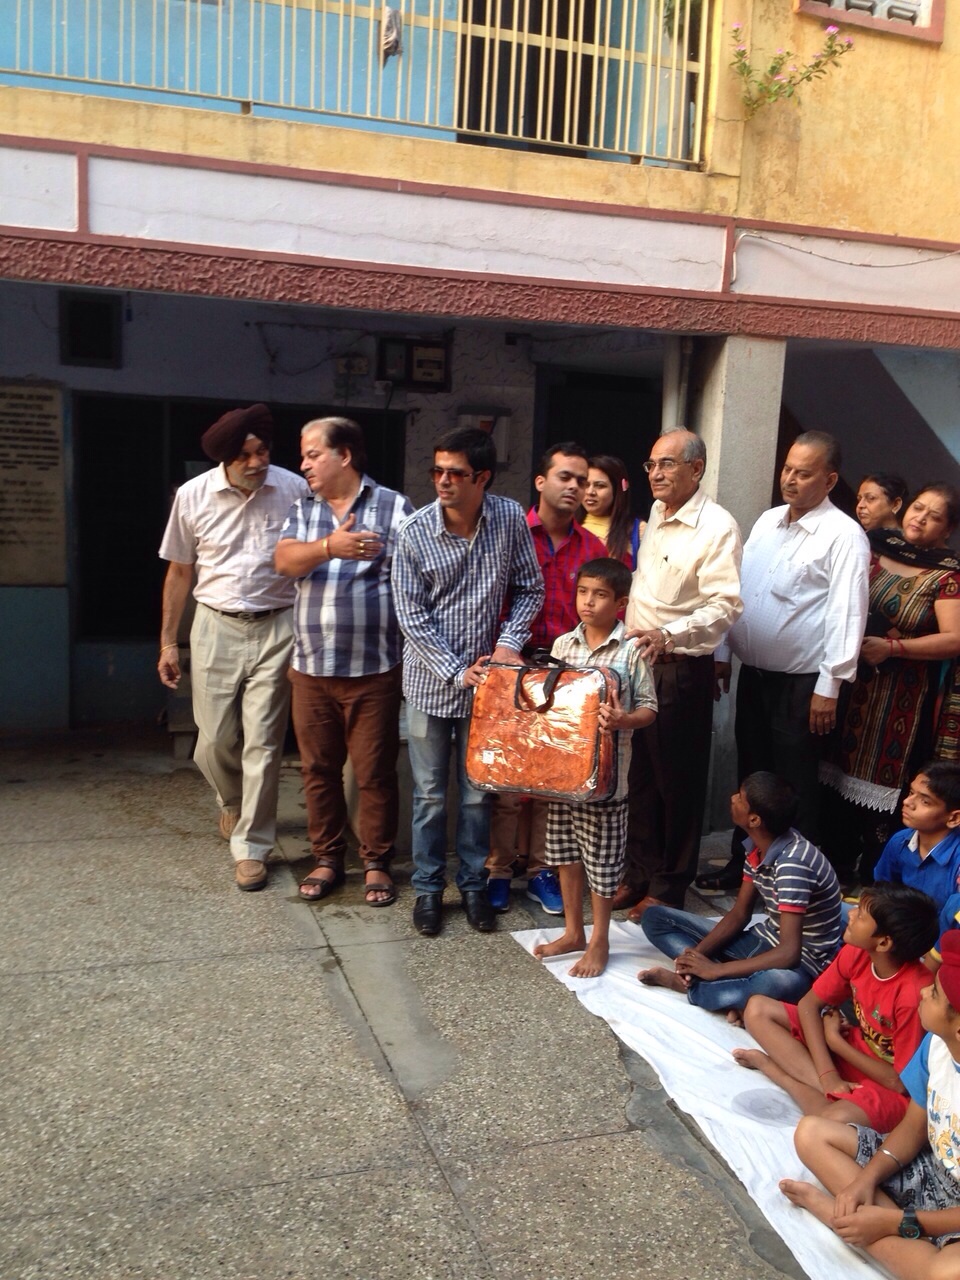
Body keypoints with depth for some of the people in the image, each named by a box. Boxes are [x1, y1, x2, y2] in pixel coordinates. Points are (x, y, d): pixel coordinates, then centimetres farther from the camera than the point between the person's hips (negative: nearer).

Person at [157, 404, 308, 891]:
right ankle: (233, 802, 40)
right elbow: (179, 572, 6)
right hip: (216, 628, 2)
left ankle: (251, 846, 14)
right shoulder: (194, 495, -3)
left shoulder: (295, 491, -8)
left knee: (262, 744, 0)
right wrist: (168, 642, 8)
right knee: (215, 743, 7)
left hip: (276, 629, -1)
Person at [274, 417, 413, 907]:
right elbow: (285, 560, -7)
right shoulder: (302, 510, 10)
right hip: (310, 668, 4)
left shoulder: (393, 507, -1)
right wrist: (330, 546, -26)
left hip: (374, 669, -4)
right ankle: (327, 859, 27)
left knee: (375, 773, 4)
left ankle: (377, 862, 20)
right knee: (318, 770, 12)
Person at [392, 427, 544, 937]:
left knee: (477, 791, 12)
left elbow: (530, 589, 4)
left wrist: (510, 642, -11)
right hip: (431, 681, -1)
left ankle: (474, 884, 29)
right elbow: (412, 617, -10)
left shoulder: (510, 519, -7)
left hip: (486, 678, 1)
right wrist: (456, 673, -13)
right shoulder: (414, 532, -11)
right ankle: (428, 888, 26)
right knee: (430, 793, 10)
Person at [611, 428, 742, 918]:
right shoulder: (654, 516, 11)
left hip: (681, 669, -7)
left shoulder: (717, 527, -14)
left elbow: (725, 605, -22)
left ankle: (669, 886, 19)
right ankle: (638, 872, 30)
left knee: (678, 780, 5)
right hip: (638, 660, 7)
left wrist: (669, 635, -34)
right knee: (641, 773, 16)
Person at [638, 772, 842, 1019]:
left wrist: (716, 969, -27)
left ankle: (682, 983, -25)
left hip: (802, 963, -8)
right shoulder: (759, 847, -4)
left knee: (784, 983, -47)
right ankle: (728, 993, -18)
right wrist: (698, 952, -13)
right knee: (656, 918, 3)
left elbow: (789, 954, -33)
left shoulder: (793, 864, -29)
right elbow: (739, 914, 5)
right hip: (765, 942, 8)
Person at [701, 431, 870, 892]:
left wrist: (829, 687, -18)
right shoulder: (767, 521, 10)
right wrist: (721, 652, 12)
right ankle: (742, 866, 32)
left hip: (801, 684, -7)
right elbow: (738, 592, 14)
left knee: (796, 789, 4)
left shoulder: (844, 536, -12)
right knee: (750, 776, 17)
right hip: (753, 673, 7)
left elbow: (847, 614, -15)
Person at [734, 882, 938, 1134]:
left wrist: (835, 1041, -11)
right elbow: (809, 1004, -3)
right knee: (758, 1008, -8)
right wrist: (827, 1074, -18)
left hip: (888, 1087, -7)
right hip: (852, 1050, 7)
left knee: (837, 1120, -41)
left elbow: (902, 1082, -23)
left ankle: (770, 1064, -13)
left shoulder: (913, 994, -31)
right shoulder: (856, 953, -13)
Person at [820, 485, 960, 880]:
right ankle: (835, 859, 27)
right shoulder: (874, 549, 6)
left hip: (900, 696, -4)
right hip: (849, 681, 4)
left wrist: (891, 647, -18)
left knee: (881, 781, 3)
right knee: (839, 771, 10)